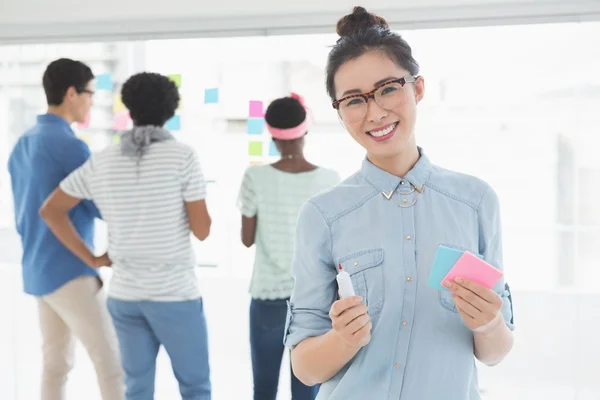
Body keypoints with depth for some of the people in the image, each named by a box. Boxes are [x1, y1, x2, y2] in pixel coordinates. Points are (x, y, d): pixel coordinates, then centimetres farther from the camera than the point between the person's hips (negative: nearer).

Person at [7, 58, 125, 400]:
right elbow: (104, 208, -12)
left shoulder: (22, 145, 11)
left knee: (56, 362, 13)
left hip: (37, 271, 9)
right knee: (112, 362, -5)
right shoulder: (69, 145, -16)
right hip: (70, 272, -9)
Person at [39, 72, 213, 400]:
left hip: (125, 293, 4)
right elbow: (202, 230, -11)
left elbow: (50, 210, 5)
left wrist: (91, 259, 9)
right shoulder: (182, 156, -12)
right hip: (174, 293, -4)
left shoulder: (101, 162, 1)